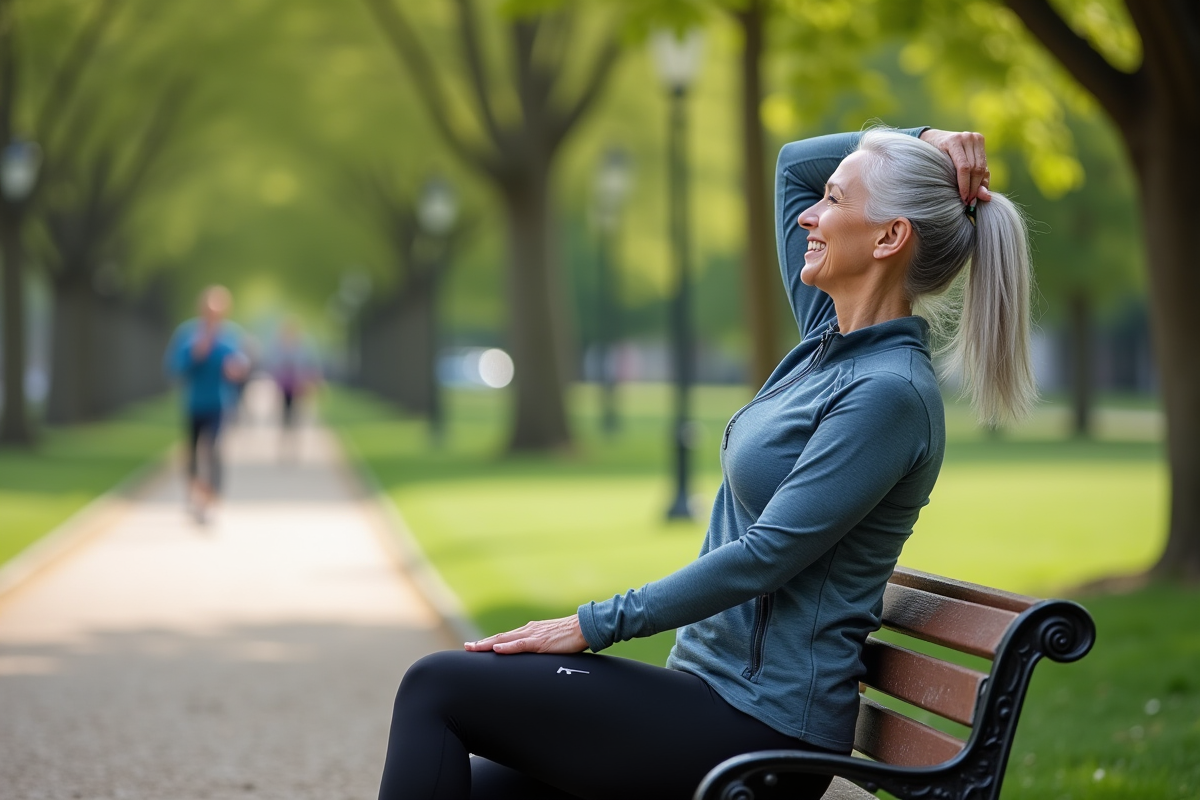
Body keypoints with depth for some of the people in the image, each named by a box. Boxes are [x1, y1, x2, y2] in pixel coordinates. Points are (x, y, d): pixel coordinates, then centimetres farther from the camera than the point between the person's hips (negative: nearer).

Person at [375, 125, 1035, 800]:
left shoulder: (889, 391, -16)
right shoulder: (832, 339, 10)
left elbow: (766, 553, -19)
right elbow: (795, 163, 23)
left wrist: (596, 625, -15)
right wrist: (922, 142, 10)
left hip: (760, 729, -9)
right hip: (714, 688, 9)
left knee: (437, 688, -10)